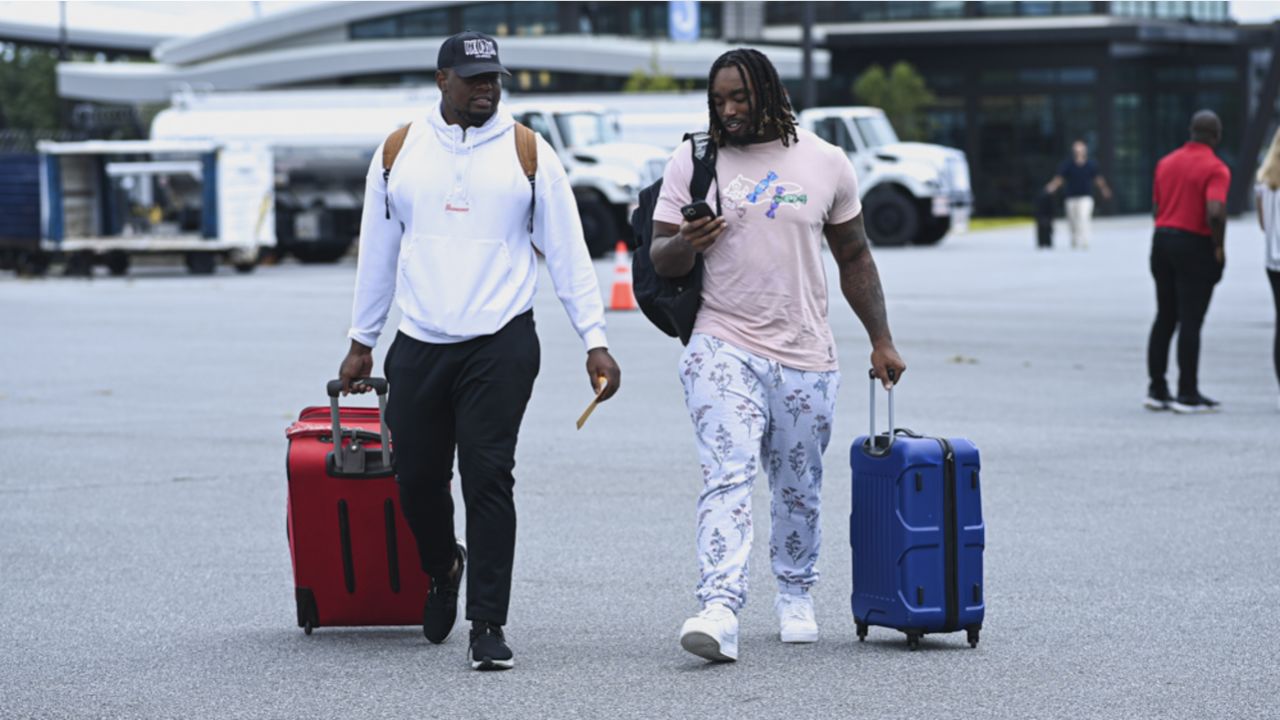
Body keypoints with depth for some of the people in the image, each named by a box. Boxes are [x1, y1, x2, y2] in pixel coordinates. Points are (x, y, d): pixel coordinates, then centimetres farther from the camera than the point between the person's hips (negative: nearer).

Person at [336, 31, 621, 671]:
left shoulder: (529, 154, 4)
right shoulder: (399, 153, 10)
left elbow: (568, 254, 4)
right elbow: (377, 253, 17)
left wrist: (595, 340, -2)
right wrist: (361, 343, 17)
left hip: (501, 346, -2)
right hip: (417, 348, 3)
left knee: (488, 480, -10)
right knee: (417, 479, 5)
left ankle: (488, 626, -6)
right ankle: (443, 569, 36)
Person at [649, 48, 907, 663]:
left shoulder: (825, 163, 5)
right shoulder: (693, 162, 2)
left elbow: (854, 257, 15)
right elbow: (659, 259, 3)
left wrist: (881, 340, 14)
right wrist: (686, 243, -20)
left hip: (806, 357, 2)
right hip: (724, 347, -2)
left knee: (799, 491, 11)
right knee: (728, 476, -19)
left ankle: (795, 594, 33)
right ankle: (719, 611, -28)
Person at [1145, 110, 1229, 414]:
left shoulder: (1166, 162, 9)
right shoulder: (1215, 169, -12)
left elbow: (1156, 207, 12)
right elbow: (1215, 213, -23)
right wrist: (1219, 247, -10)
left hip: (1163, 240, 6)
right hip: (1195, 245, -6)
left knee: (1164, 319, 14)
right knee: (1191, 323, -2)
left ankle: (1156, 390, 15)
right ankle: (1188, 395, 2)